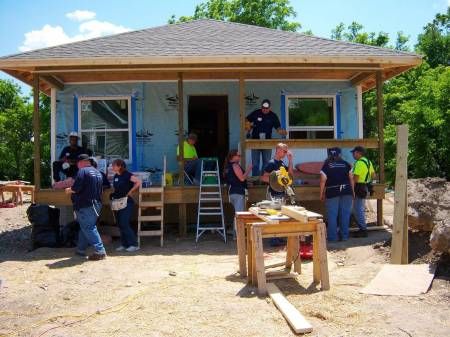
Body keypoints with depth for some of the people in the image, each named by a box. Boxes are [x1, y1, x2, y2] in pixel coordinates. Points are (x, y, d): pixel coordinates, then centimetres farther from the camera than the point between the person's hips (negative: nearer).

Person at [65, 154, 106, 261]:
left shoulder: (82, 171, -12)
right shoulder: (97, 172, 16)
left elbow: (76, 188, -17)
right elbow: (100, 190, 20)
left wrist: (69, 190, 2)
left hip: (85, 205, -9)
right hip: (96, 204, 9)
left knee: (89, 228, -6)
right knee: (85, 227, 19)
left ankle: (100, 251, -10)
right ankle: (81, 249, 28)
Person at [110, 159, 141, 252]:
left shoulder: (127, 175, -12)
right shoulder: (116, 176, 11)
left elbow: (138, 182, -22)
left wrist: (130, 191, -17)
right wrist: (113, 194, 7)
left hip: (126, 202, -8)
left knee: (124, 224, -11)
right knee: (120, 224, 9)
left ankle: (134, 244, -2)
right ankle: (124, 244, 19)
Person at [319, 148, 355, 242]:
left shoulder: (326, 165, 2)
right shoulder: (345, 164, 10)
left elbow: (323, 180, -3)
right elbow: (351, 178, 8)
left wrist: (321, 194, 2)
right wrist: (353, 191, 15)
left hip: (332, 192, -3)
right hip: (346, 191, 3)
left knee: (332, 215, 3)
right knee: (345, 214, 9)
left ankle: (332, 236, 5)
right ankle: (344, 236, 13)